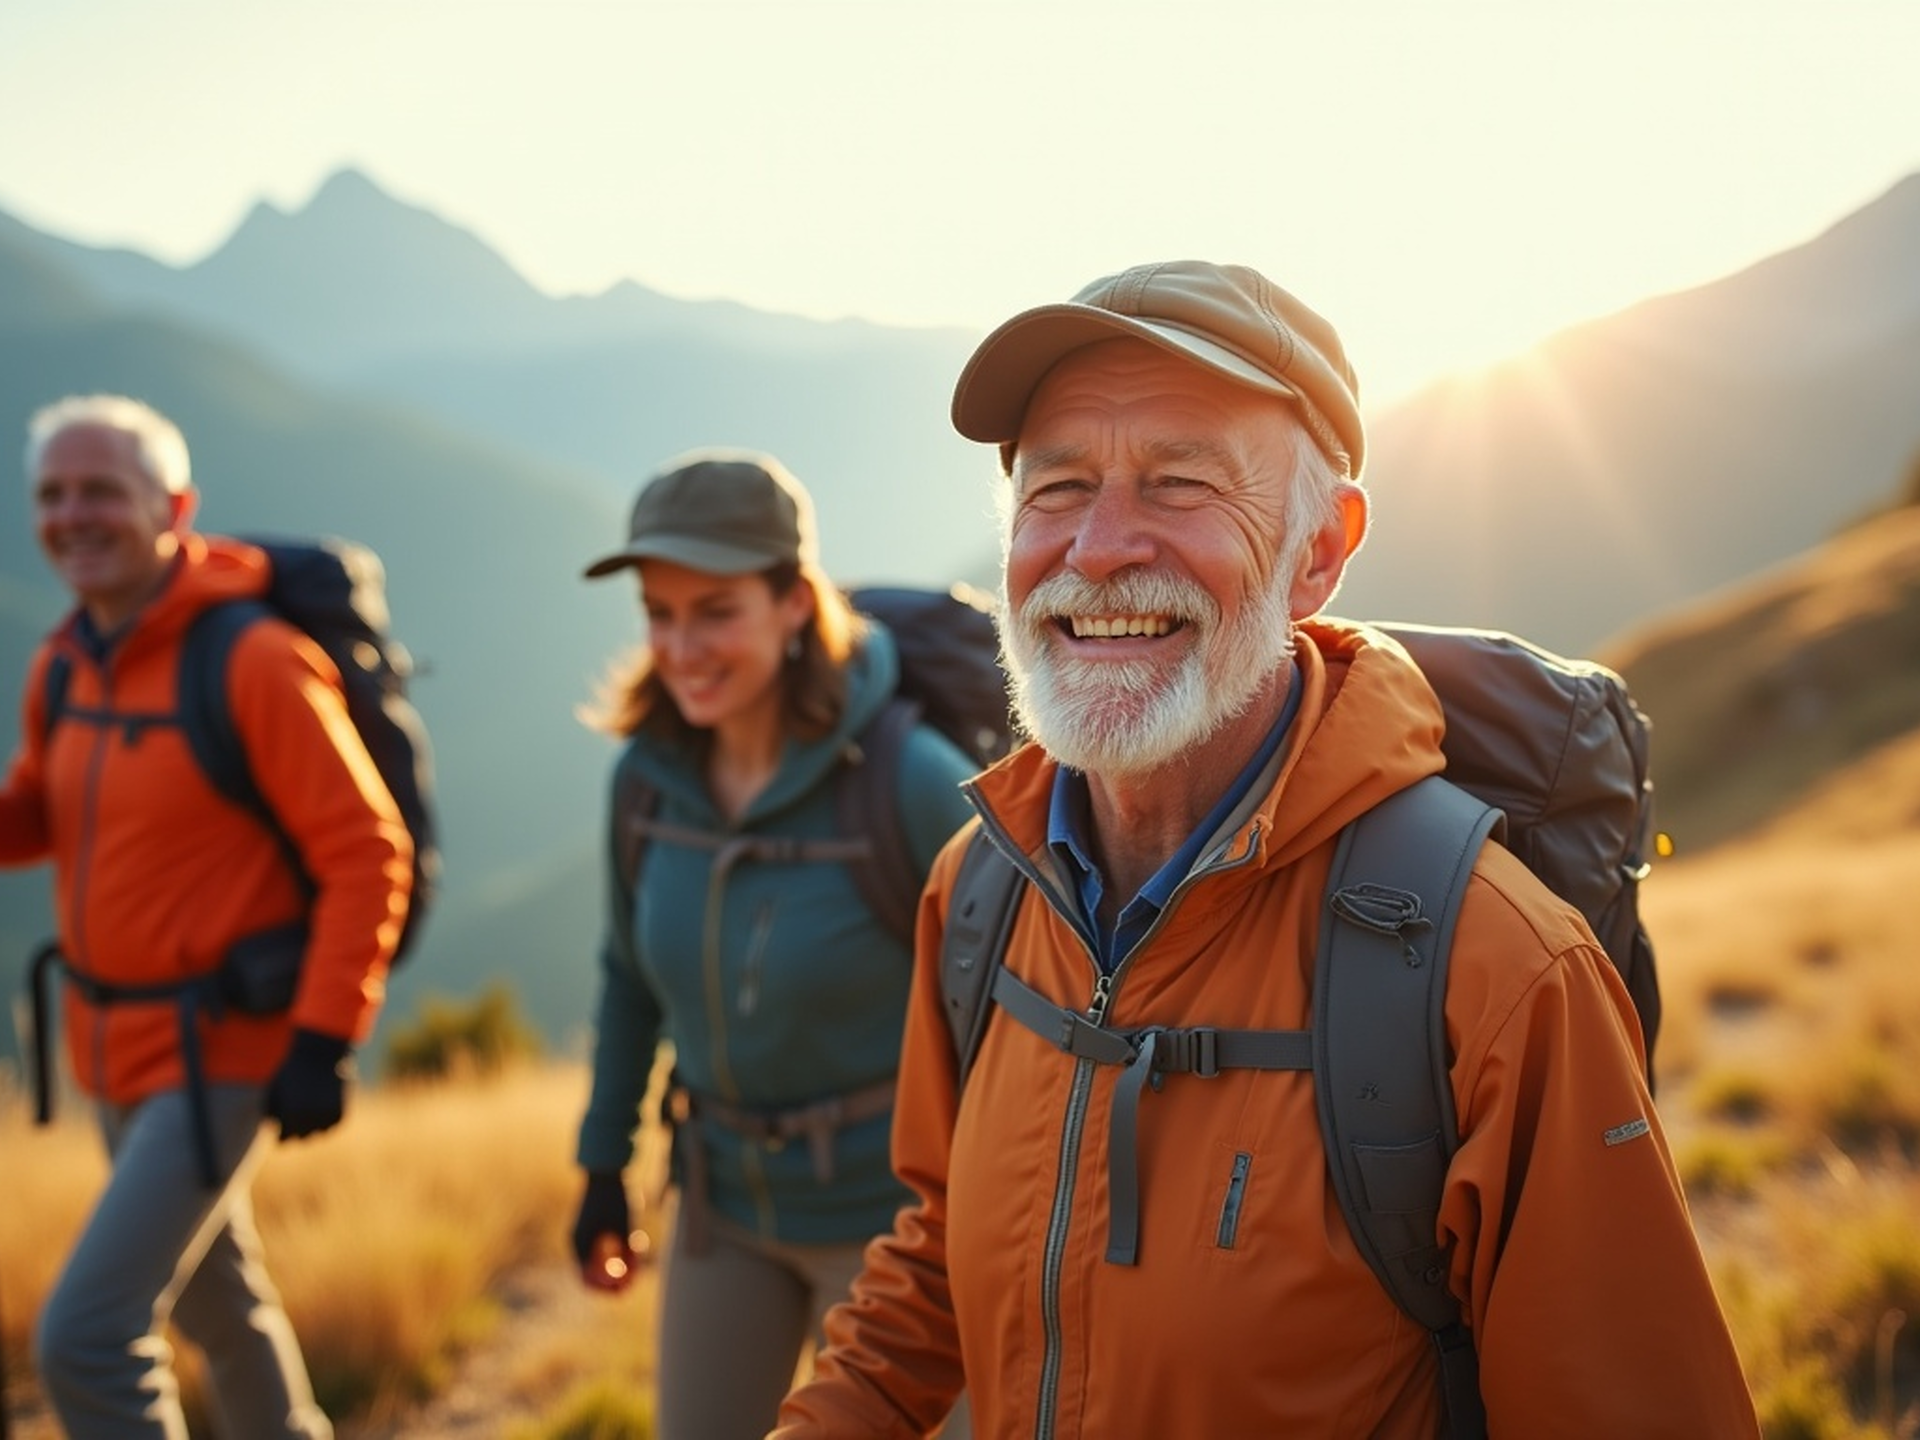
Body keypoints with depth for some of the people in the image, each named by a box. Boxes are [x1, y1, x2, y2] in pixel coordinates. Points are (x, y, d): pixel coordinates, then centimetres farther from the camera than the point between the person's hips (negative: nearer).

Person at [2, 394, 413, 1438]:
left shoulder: (255, 661, -20)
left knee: (86, 1337, -12)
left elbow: (368, 856, -19)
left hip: (221, 1053, -8)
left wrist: (323, 1041, -22)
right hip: (114, 1042, 8)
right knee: (217, 1302, 24)